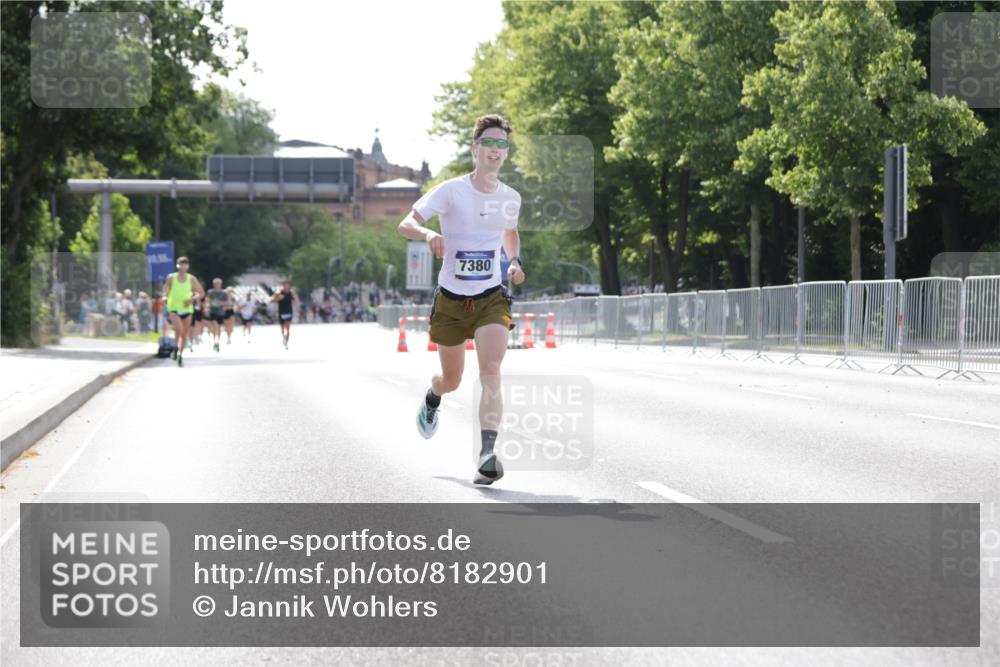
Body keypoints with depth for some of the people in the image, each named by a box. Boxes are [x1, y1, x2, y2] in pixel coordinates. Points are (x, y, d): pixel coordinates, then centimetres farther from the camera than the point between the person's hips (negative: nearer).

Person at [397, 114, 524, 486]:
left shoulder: (511, 198, 2)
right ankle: (432, 398, 53)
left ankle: (487, 454, -27)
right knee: (452, 380, 14)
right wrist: (429, 235, -32)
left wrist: (515, 262, 3)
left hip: (491, 299, 1)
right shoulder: (451, 191, -10)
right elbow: (405, 224, -10)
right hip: (451, 300, -1)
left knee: (491, 371, -22)